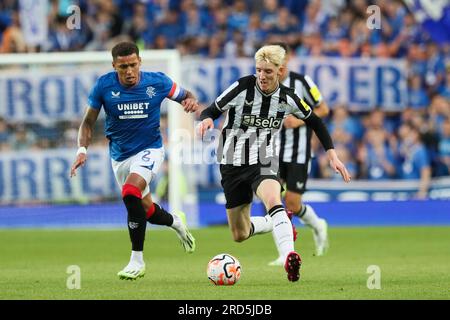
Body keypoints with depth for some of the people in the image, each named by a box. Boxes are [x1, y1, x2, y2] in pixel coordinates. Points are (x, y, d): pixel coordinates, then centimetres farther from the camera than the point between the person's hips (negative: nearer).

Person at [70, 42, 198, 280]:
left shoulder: (157, 82, -13)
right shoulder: (104, 85, -11)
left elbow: (185, 96, 4)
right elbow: (88, 121, 0)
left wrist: (191, 102, -20)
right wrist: (82, 149, -15)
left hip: (149, 150, -3)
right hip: (120, 155, 3)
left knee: (131, 193, -29)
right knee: (146, 209, 12)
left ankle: (137, 261, -19)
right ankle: (176, 222, 49)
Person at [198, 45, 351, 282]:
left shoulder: (287, 98, -5)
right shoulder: (242, 87, -12)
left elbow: (314, 121, 11)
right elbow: (212, 110, -9)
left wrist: (332, 155, 5)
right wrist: (206, 120, -35)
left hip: (264, 162, -1)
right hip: (233, 163, 1)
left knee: (273, 199, -36)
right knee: (239, 235, 7)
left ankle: (289, 257, -51)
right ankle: (276, 223, 39)